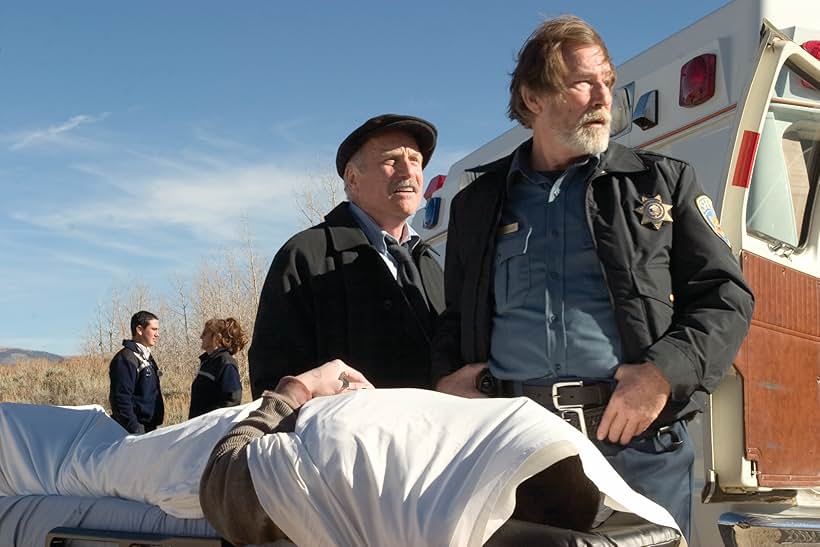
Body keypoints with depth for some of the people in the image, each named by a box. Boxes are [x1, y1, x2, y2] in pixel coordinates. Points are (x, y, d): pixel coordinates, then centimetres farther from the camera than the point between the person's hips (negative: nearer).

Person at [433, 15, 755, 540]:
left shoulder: (664, 182, 12)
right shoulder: (478, 204, 17)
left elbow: (727, 296, 7)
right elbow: (455, 319, 24)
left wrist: (665, 373, -9)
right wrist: (445, 376, 3)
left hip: (637, 443, -1)